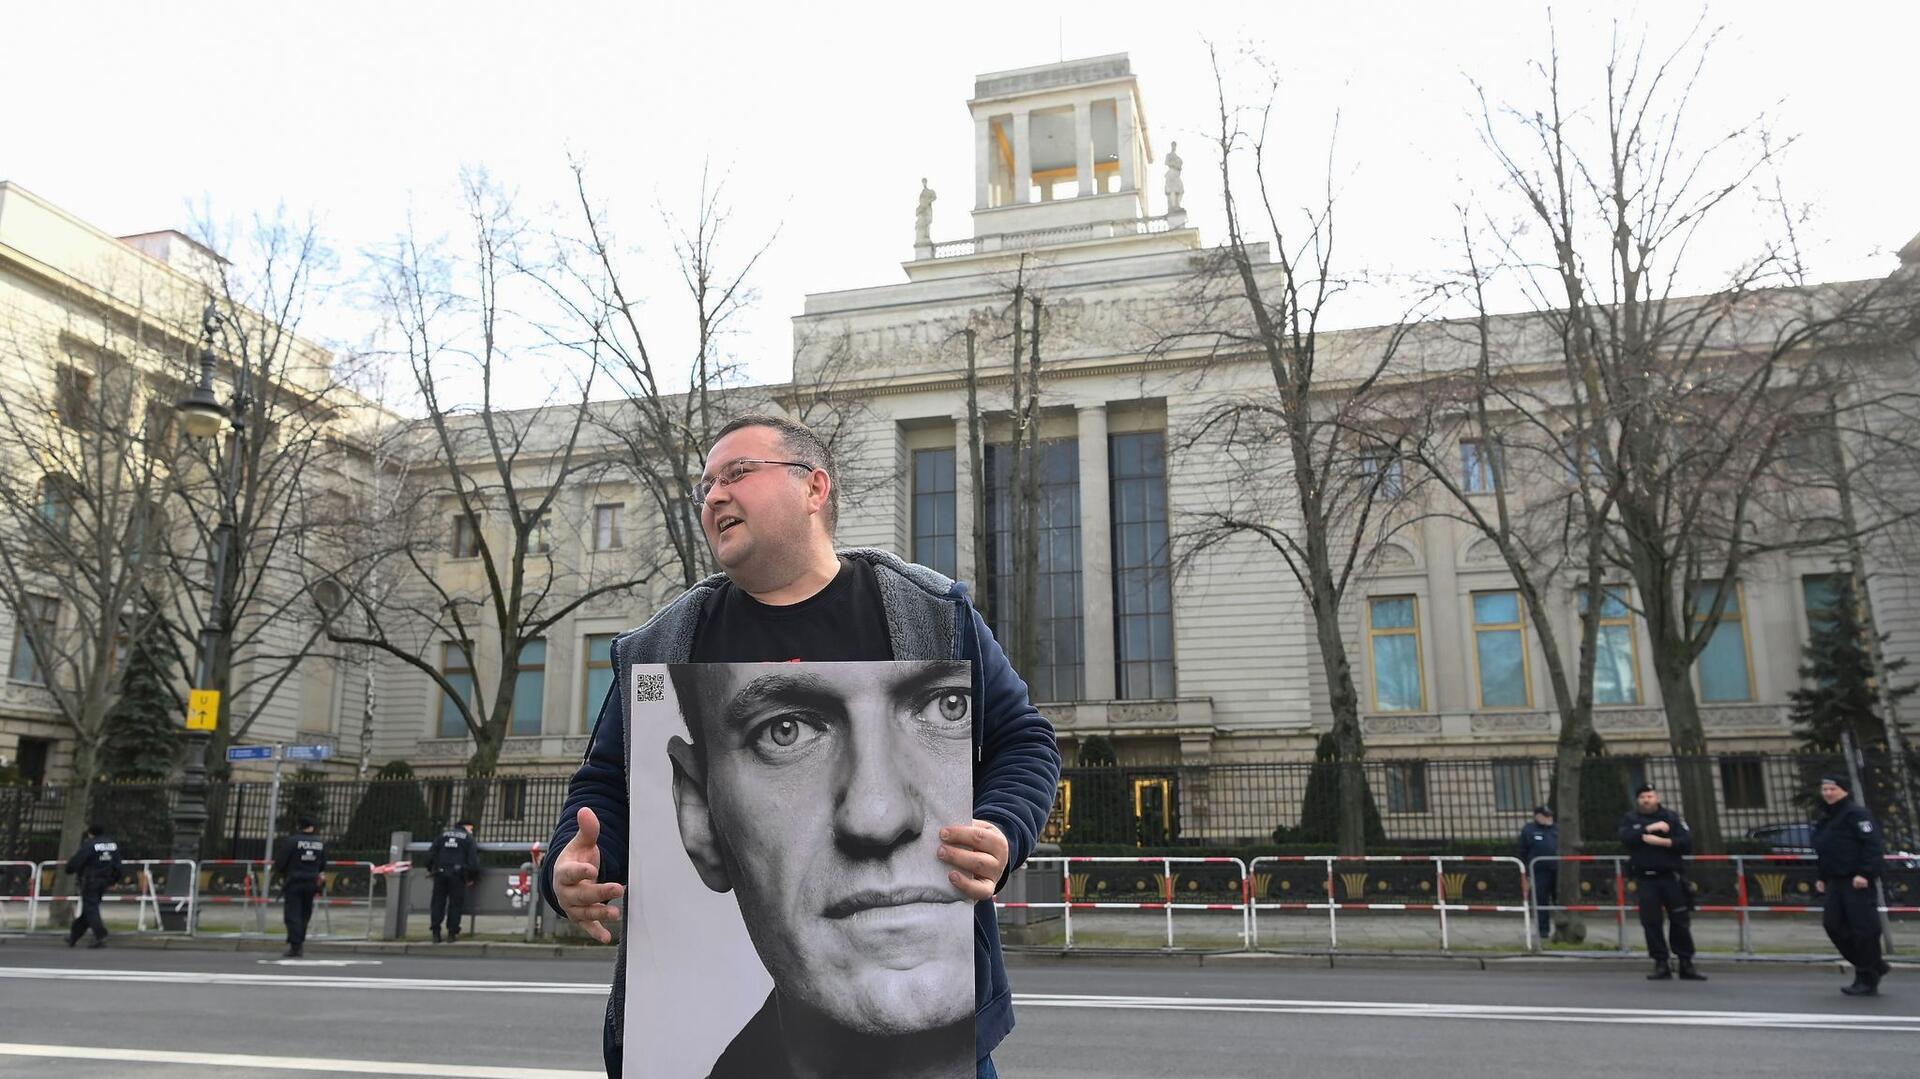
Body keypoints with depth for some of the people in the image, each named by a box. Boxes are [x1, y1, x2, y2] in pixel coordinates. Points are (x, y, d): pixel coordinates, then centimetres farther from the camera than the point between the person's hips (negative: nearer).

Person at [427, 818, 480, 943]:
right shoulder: (468, 838, 6)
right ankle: (452, 933, 1)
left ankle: (436, 933, 5)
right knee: (456, 903, 4)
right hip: (457, 875, -3)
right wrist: (472, 877, 7)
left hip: (440, 873, 3)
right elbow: (473, 860, -2)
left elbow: (431, 855, 12)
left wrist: (431, 869, 22)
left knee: (438, 902, 8)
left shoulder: (443, 835, 16)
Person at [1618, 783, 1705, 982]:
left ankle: (1686, 964, 9)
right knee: (1651, 922, -2)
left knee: (1680, 921, 0)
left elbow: (1687, 843, -4)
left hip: (1670, 877, 0)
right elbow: (1625, 837, -10)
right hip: (1645, 879, 1)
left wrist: (1661, 841, -15)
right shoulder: (1631, 818, 9)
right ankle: (1661, 964, 6)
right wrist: (1650, 828, -16)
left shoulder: (1672, 817, 7)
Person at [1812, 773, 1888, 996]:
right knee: (1833, 924, 5)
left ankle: (1868, 980, 3)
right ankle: (1874, 967, 19)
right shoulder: (1826, 817, 18)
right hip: (1835, 881, 9)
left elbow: (1873, 844, -17)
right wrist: (1822, 877, 21)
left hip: (1858, 881, -9)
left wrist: (1865, 873, -23)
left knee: (1864, 928, -5)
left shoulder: (1856, 813, -9)